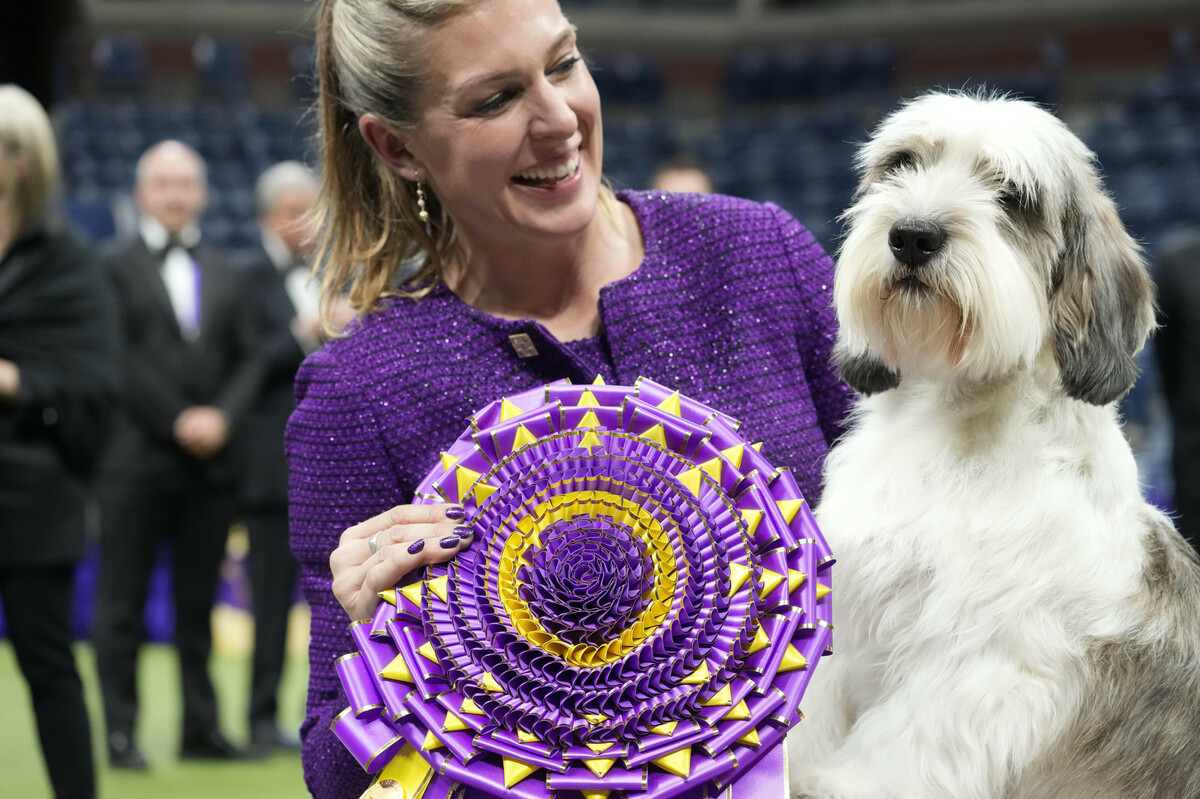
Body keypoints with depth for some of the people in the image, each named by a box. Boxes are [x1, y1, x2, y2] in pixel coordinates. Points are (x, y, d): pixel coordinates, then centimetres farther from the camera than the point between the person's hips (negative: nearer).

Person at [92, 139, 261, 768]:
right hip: (137, 459, -4)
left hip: (210, 459, 4)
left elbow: (247, 361, 12)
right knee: (122, 603, -1)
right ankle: (120, 733, 3)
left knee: (198, 603, 8)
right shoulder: (115, 268, 1)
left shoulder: (224, 274, 17)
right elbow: (120, 359, -8)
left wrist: (222, 416, -6)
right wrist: (177, 422, -12)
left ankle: (201, 728, 12)